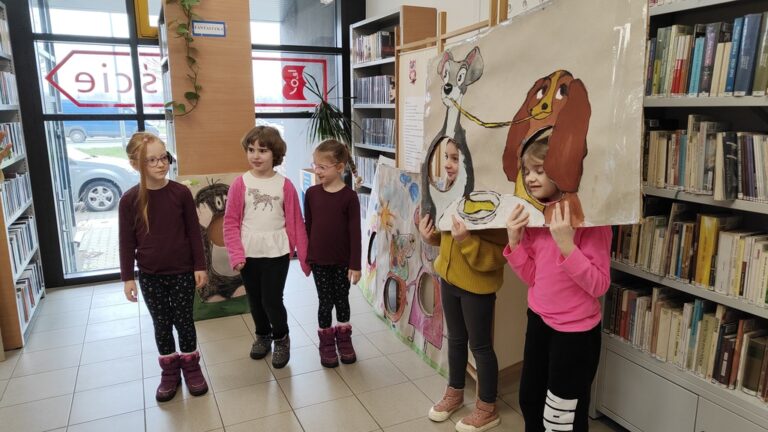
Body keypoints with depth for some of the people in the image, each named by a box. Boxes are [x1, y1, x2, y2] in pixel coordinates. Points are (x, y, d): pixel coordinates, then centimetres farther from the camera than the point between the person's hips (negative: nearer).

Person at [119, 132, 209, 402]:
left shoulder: (181, 193, -8)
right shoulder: (130, 200, -8)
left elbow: (194, 232, -3)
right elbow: (127, 242, -2)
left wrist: (200, 266, -2)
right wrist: (127, 277, -2)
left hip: (182, 272, -1)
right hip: (150, 276, 1)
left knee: (184, 321, 10)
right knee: (161, 324, 13)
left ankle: (191, 367, 29)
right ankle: (170, 372, 30)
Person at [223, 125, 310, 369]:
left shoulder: (285, 186, -5)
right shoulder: (240, 184, -4)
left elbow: (295, 223, -2)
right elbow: (231, 222, -1)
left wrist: (305, 257, -3)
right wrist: (236, 254, -9)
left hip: (277, 253, -2)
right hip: (248, 254, 2)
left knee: (272, 300, -2)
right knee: (255, 300, 16)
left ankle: (281, 339, 26)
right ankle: (263, 335, 41)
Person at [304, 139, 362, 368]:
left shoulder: (349, 196, -12)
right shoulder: (312, 193, -4)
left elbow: (355, 232, -10)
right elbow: (308, 227, 4)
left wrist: (355, 264, -9)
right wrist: (305, 257, 7)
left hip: (342, 261, -1)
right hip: (319, 260, 1)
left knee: (342, 300, 14)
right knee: (325, 302, 10)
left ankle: (343, 339, 34)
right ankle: (326, 343, 27)